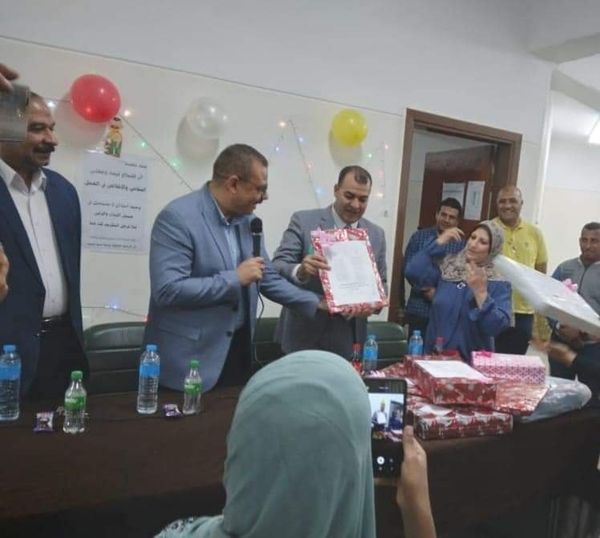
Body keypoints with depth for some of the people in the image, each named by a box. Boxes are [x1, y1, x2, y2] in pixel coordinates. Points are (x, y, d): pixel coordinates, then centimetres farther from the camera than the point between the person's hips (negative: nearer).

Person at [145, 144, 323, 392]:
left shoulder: (247, 219, 6)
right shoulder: (177, 217, -17)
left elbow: (268, 278, 12)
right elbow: (167, 290, -25)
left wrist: (316, 303, 2)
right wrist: (235, 278, -22)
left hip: (238, 350, 7)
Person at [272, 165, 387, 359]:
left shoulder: (376, 234, 6)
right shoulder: (303, 221, -7)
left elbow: (380, 282, 11)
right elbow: (277, 267, -12)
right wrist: (300, 271, -35)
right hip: (305, 336, -3)